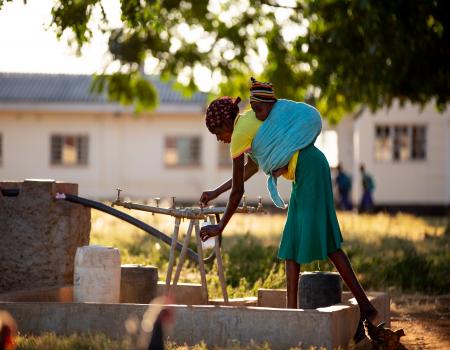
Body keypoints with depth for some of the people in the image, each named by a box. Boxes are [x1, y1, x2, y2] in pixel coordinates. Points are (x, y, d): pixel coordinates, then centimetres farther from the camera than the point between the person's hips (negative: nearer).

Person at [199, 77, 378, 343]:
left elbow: (238, 191, -2)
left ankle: (365, 307, -11)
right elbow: (251, 168, 32)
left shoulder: (240, 135, -6)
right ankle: (292, 311, 11)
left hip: (308, 169, -10)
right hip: (310, 167, 10)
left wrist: (220, 227, 8)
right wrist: (216, 193, 35)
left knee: (326, 242, -10)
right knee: (292, 242, 10)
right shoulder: (250, 121, 21)